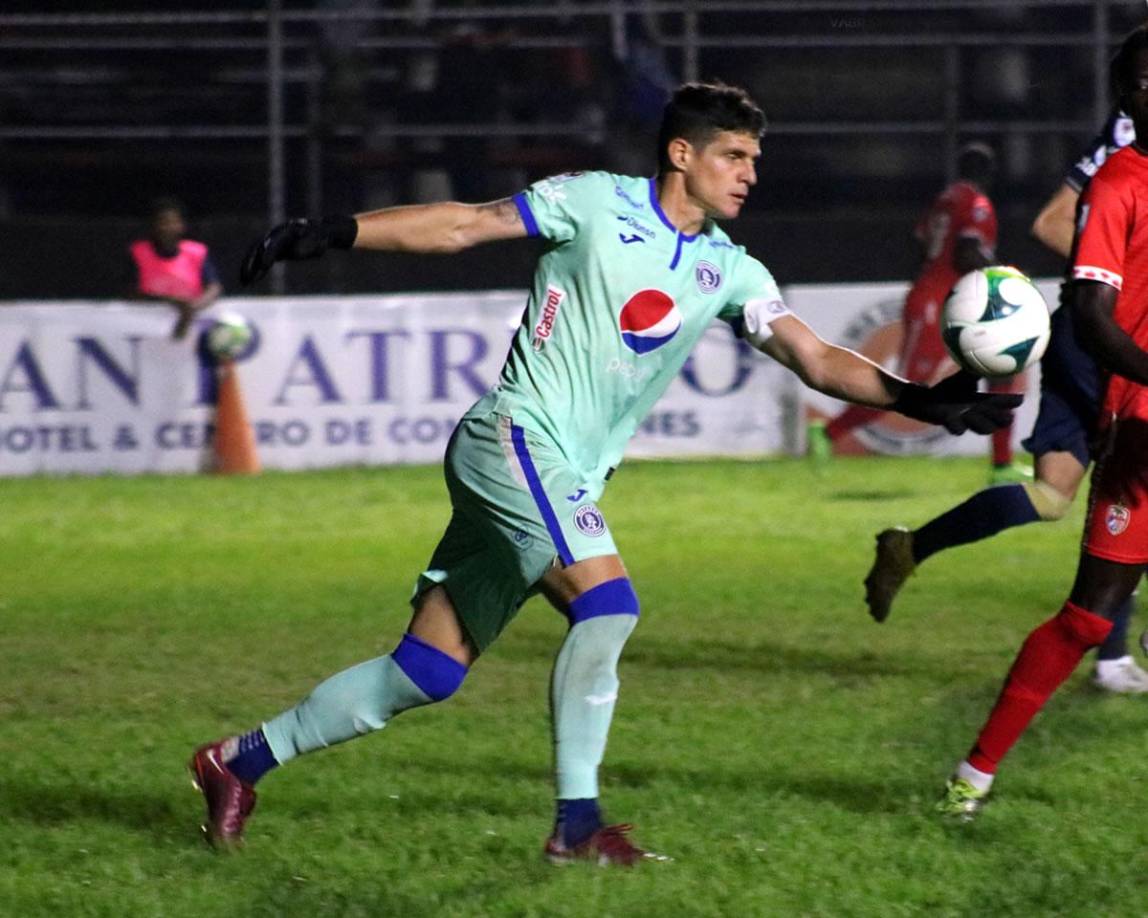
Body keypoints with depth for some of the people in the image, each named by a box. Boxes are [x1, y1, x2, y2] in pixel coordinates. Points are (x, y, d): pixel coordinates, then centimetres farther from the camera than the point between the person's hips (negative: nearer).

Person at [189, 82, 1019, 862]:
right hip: (515, 439, -7)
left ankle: (238, 762, 16)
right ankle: (577, 822, -18)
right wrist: (328, 234, -7)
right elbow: (461, 225, -2)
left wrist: (915, 400, -11)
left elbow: (816, 358, 3)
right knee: (607, 601, -24)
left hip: (568, 479, 7)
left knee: (425, 674, 6)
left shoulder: (729, 272, 10)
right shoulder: (598, 204, -4)